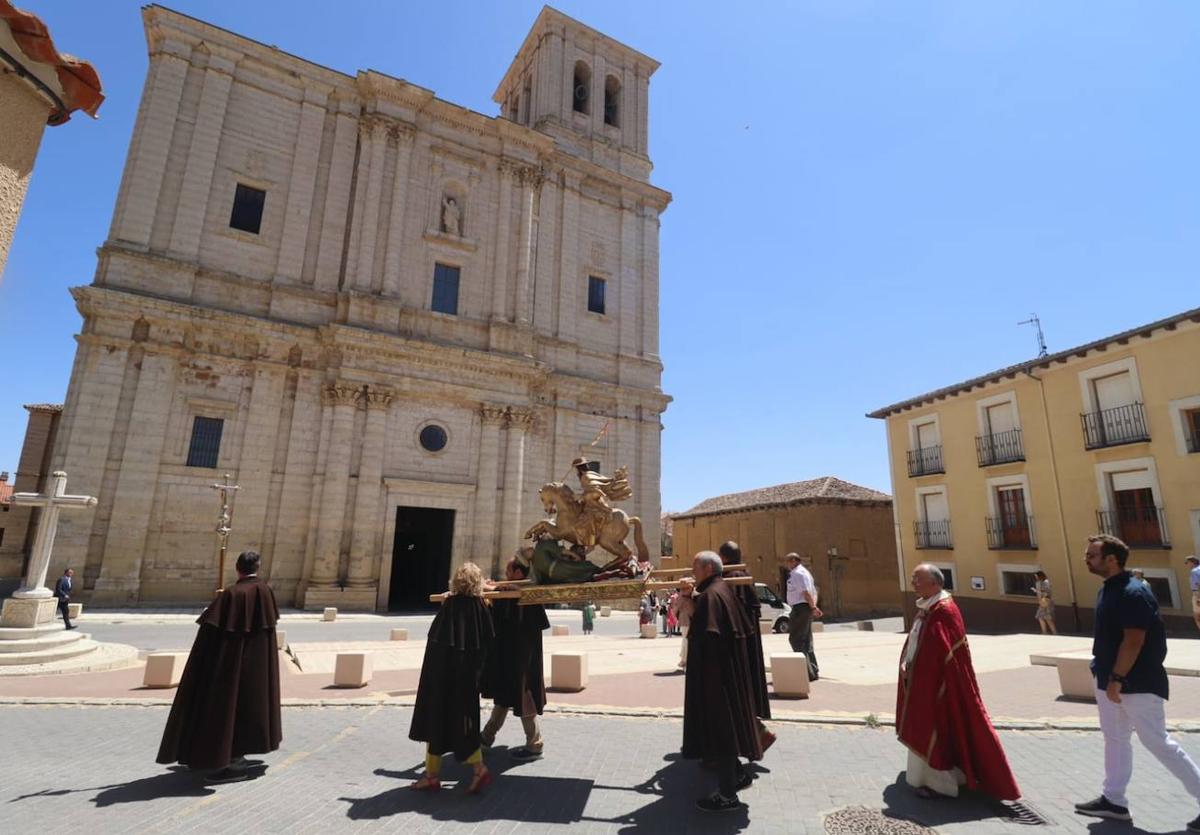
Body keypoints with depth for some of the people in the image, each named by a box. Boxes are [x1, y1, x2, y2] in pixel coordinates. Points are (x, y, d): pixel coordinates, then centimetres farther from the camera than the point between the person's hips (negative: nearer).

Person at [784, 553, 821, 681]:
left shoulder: (797, 573, -13)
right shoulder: (805, 572, 20)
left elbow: (806, 592, -22)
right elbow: (814, 592, 19)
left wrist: (813, 607, -22)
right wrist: (813, 607, 9)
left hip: (800, 608, -11)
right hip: (806, 608, 11)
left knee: (795, 639, -7)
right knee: (806, 640, 15)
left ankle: (809, 672, -7)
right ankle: (814, 670, 20)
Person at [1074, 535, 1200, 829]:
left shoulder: (1134, 593, -21)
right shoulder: (1107, 590, 8)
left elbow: (1134, 641, -23)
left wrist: (1117, 679, -21)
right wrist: (1106, 677, 18)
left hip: (1138, 683, -10)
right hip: (1111, 680, 10)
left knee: (1158, 743, 1)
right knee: (1115, 740, 15)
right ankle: (1113, 800, 24)